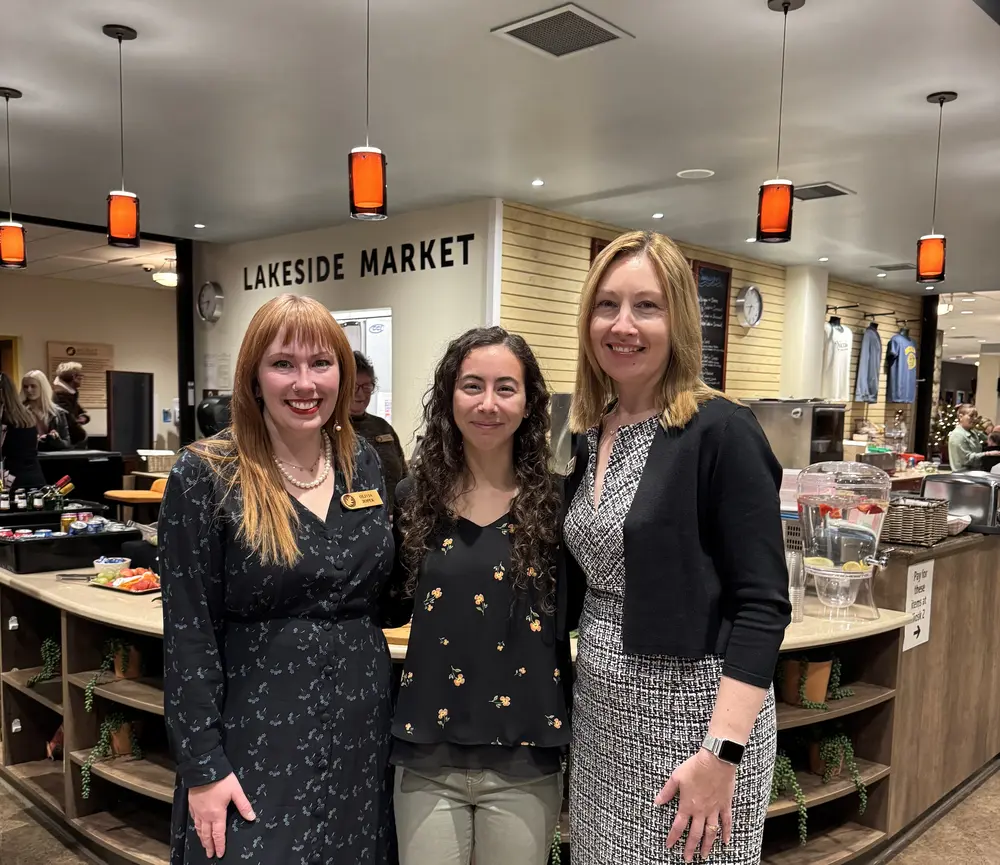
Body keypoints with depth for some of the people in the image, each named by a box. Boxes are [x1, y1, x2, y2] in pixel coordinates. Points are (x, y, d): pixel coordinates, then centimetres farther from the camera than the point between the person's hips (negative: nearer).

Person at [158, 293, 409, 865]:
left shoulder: (365, 463, 2)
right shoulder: (205, 476, -11)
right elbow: (188, 633, -11)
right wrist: (203, 767, -12)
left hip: (362, 728, 5)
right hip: (259, 735, -4)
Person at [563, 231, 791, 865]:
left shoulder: (720, 432, -14)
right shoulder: (592, 436, 5)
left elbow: (763, 604, -16)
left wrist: (722, 751, -21)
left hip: (696, 712, -6)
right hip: (600, 708, 6)